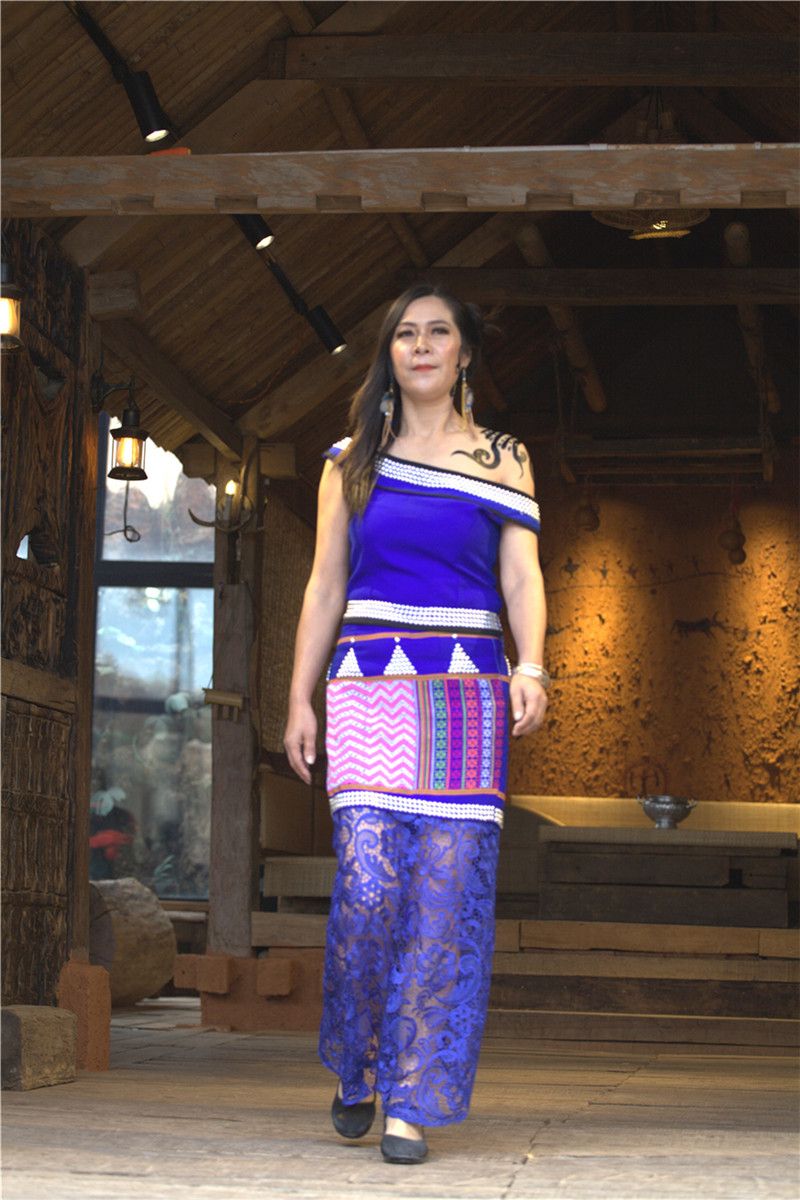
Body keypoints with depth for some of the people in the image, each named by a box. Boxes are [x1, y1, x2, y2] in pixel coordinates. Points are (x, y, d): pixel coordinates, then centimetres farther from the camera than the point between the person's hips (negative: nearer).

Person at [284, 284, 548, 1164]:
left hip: (467, 692, 0)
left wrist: (530, 670, -14)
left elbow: (521, 576, 3)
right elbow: (324, 587, 14)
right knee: (368, 884, -12)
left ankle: (413, 1102, -1)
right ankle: (354, 1066, 12)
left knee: (445, 894, -7)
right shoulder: (351, 462, 15)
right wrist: (300, 701, 8)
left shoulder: (502, 460, 12)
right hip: (369, 687, 0)